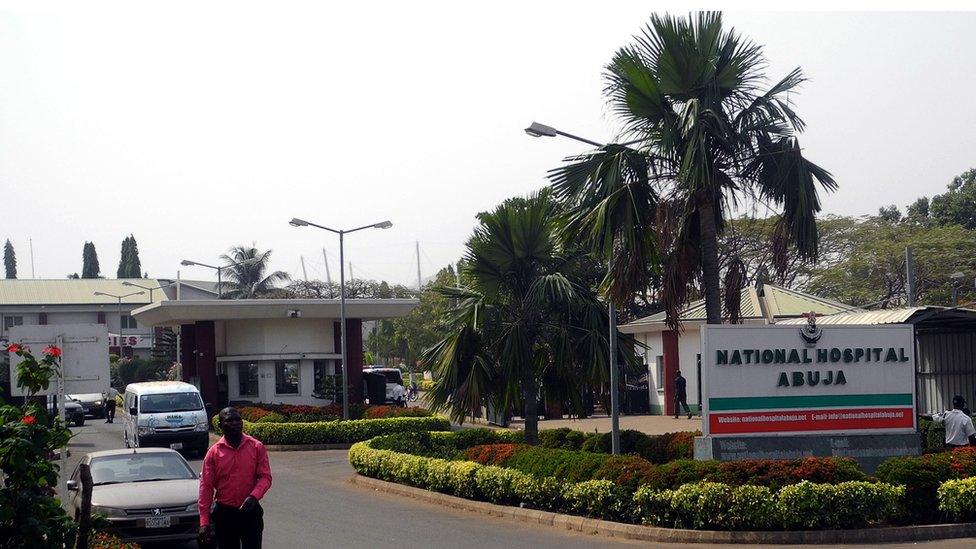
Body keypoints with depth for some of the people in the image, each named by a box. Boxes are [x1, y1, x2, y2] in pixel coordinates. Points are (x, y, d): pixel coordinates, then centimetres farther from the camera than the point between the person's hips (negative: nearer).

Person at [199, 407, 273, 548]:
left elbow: (265, 477, -2)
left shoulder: (256, 447, 0)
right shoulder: (214, 452, -1)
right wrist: (204, 522, -8)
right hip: (224, 513, 1)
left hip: (250, 511, -1)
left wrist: (254, 496, -22)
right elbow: (206, 487, -2)